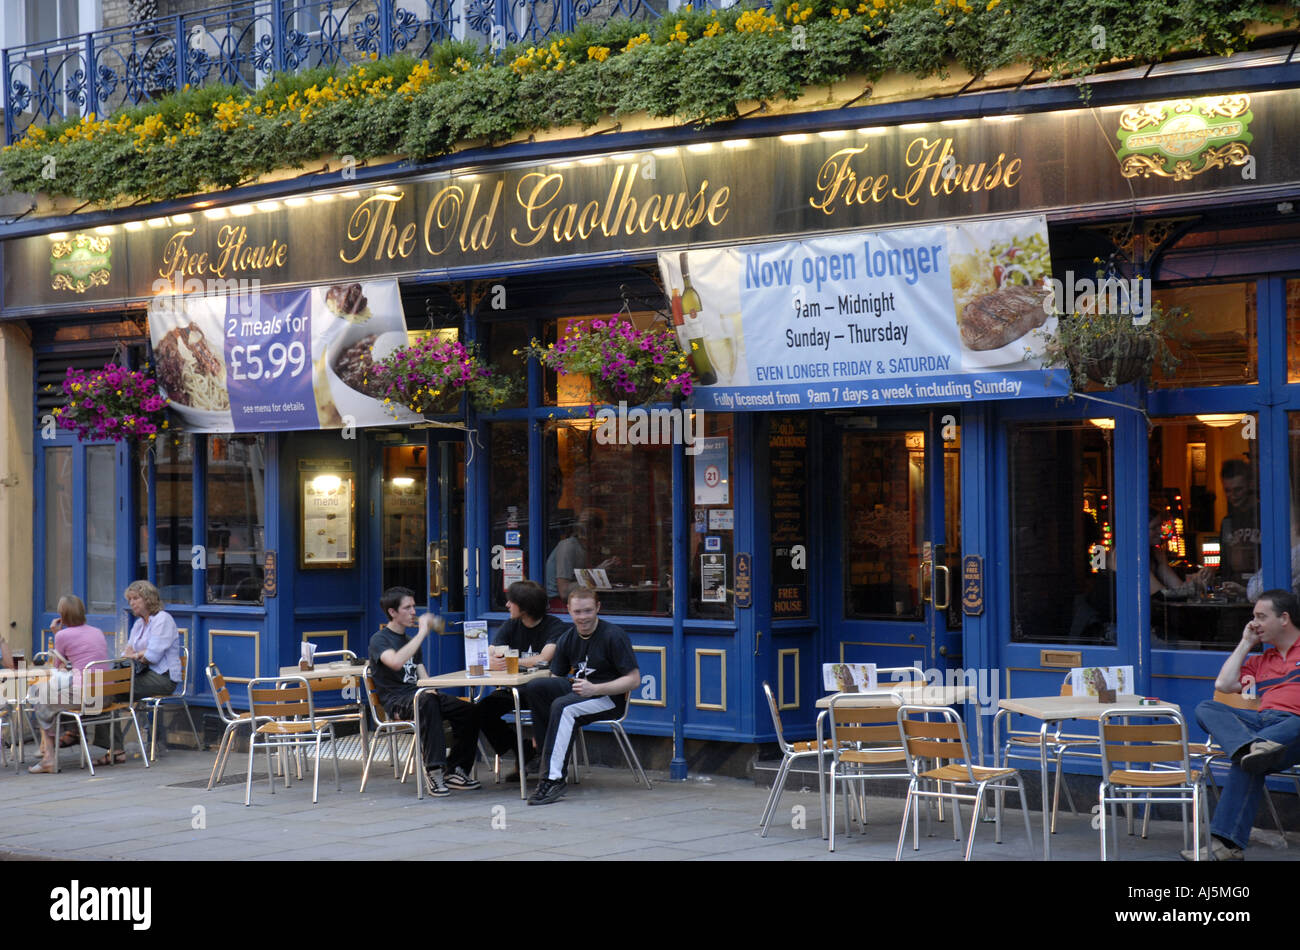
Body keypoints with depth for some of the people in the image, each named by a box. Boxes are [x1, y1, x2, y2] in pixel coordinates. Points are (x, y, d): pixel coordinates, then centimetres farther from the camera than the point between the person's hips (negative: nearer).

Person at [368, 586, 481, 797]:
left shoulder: (409, 640, 25)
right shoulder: (379, 640, -2)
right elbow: (396, 662, -25)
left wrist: (431, 690, -1)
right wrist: (422, 632, -22)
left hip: (417, 696, 8)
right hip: (395, 700, -7)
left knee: (468, 711, -14)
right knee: (427, 702, -40)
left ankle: (455, 771, -7)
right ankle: (435, 770, -42)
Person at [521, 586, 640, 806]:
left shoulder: (614, 636, -10)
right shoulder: (567, 639, 9)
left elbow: (633, 679, -13)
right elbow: (555, 678, 11)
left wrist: (595, 689, -23)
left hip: (610, 699, -6)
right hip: (577, 690, 6)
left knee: (563, 706, -33)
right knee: (534, 687, -18)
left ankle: (553, 778, -36)